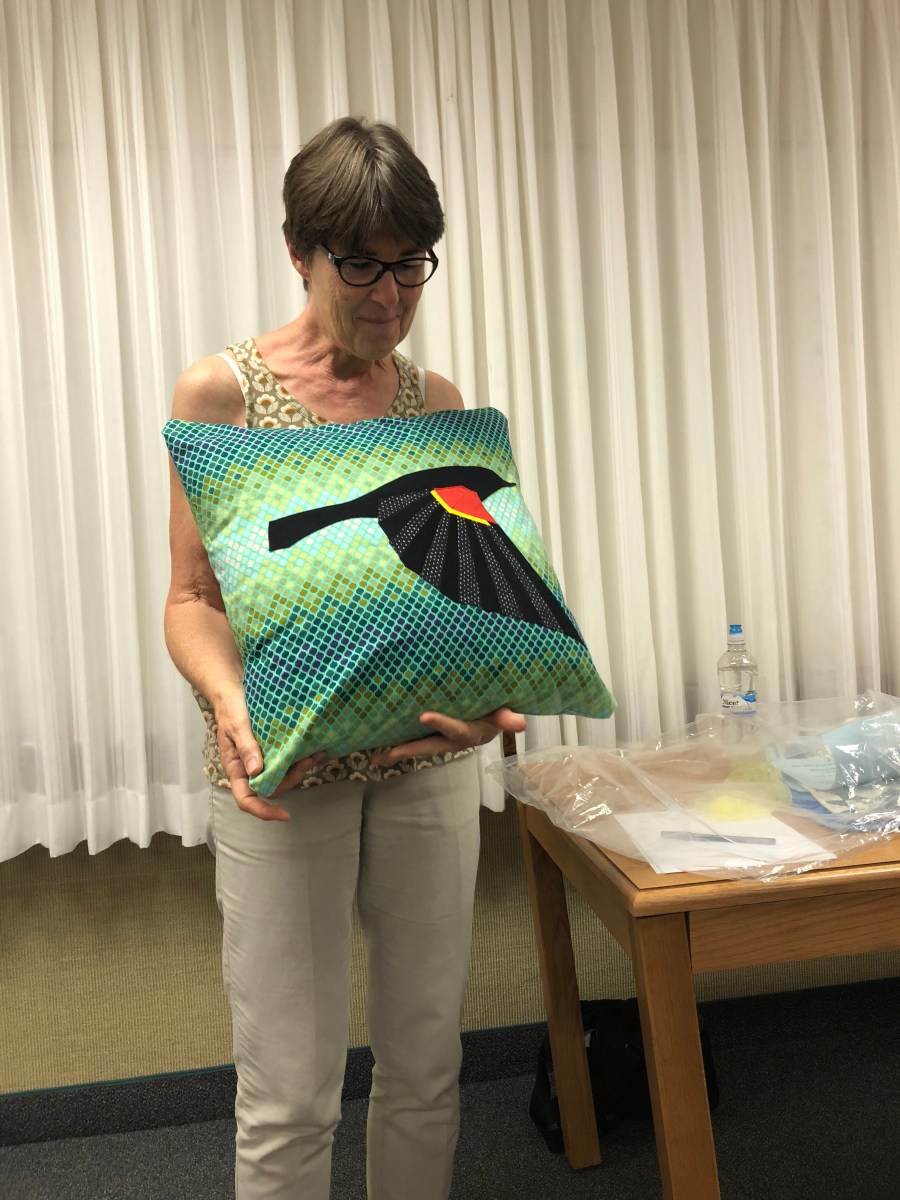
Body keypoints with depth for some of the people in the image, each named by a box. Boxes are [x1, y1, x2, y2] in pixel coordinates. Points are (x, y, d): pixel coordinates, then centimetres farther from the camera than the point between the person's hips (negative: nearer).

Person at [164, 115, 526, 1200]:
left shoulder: (438, 404, 7)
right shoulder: (221, 391, -4)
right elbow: (191, 597, -3)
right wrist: (229, 701, -24)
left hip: (429, 760, 4)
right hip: (284, 771, -3)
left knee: (426, 1060, 15)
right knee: (290, 1093, 4)